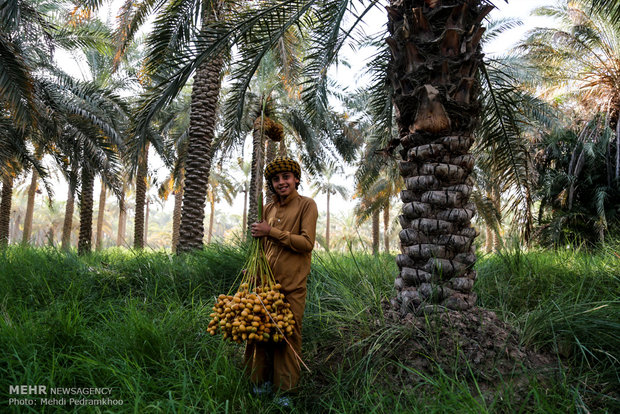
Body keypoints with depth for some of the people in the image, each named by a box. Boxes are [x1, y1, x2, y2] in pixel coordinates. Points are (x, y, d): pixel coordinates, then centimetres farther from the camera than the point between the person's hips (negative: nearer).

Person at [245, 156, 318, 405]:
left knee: (288, 336, 2)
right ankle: (262, 382, 27)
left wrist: (271, 231, -13)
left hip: (291, 286, -5)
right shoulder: (269, 208, 13)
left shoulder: (306, 205, -3)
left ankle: (286, 391, 18)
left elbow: (307, 243, -13)